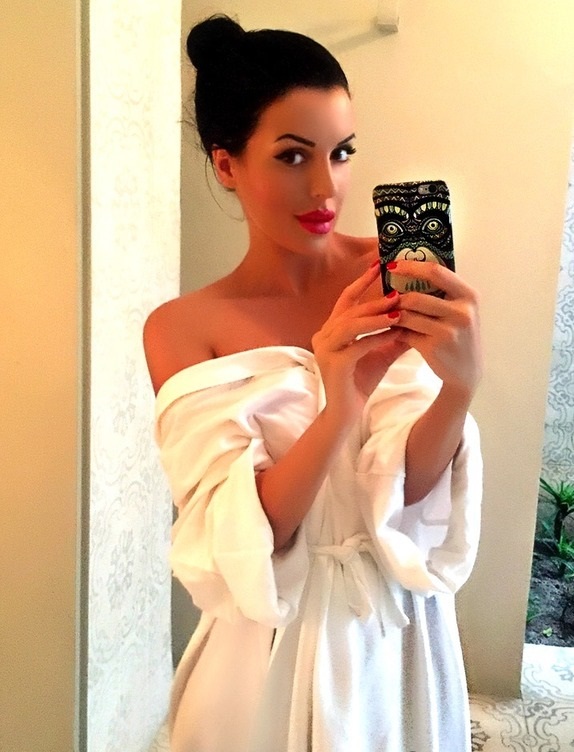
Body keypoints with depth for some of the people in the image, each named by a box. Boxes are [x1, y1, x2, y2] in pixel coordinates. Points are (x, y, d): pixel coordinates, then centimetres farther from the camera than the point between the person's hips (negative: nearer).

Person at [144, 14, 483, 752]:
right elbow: (239, 539, -18)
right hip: (275, 638, -1)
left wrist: (458, 387, -34)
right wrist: (336, 409, -35)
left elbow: (406, 485, -14)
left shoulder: (392, 279, -9)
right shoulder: (182, 327, -12)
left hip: (401, 618, 2)